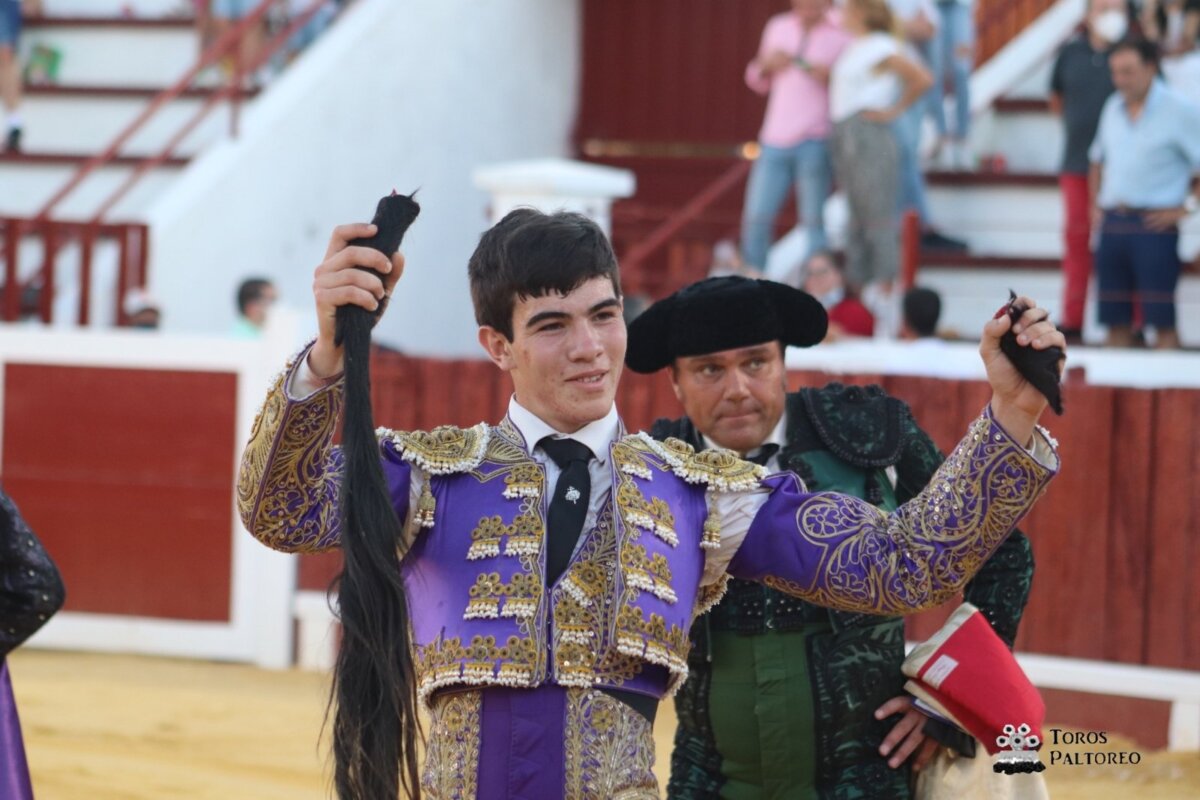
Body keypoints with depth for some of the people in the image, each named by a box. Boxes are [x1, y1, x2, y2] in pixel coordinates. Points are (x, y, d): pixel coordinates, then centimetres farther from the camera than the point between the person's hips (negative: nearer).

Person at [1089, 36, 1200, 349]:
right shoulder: (1113, 107, 13)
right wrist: (1096, 204, 17)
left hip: (1154, 226, -6)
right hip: (1112, 225, 6)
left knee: (1162, 321, -7)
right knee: (1116, 320, 8)